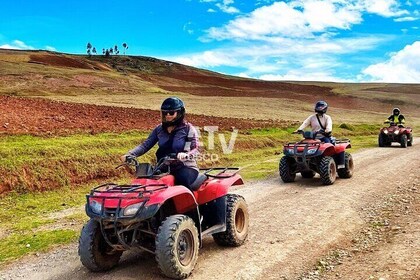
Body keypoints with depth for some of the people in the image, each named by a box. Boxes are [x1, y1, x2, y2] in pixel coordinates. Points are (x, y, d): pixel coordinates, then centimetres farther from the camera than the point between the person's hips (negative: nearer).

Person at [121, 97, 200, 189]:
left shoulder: (188, 129, -1)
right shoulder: (159, 129, 11)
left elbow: (195, 149, -9)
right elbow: (145, 145, 7)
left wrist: (185, 155, -31)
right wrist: (129, 154, -8)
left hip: (185, 167, -4)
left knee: (182, 179, -36)